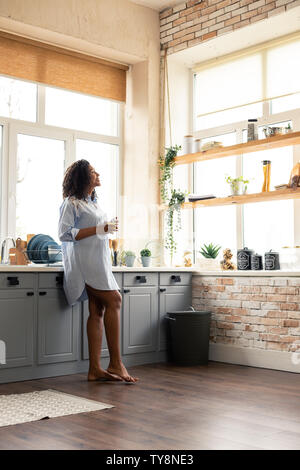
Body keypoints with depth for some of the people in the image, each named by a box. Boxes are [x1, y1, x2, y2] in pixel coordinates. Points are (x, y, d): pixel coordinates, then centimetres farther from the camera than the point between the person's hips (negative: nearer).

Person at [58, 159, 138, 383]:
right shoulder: (71, 203, -4)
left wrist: (110, 228, 11)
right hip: (85, 262, -8)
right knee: (114, 300, -16)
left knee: (97, 311, 2)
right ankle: (116, 363, -12)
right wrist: (99, 229, -17)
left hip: (99, 262, 8)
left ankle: (95, 369, 3)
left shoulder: (94, 203, 23)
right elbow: (65, 234, -15)